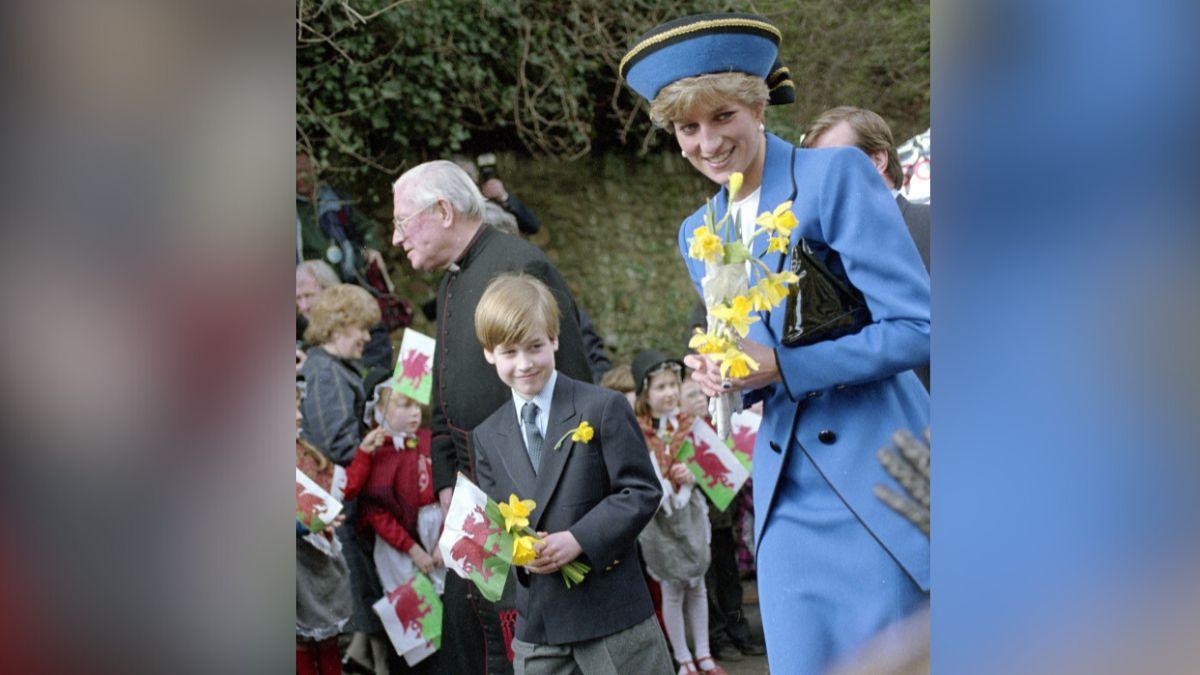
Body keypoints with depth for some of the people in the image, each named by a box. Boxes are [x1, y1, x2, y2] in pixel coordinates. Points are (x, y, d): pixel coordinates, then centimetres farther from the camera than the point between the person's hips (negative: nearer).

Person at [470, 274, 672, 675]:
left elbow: (642, 491, -8)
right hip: (536, 618, 4)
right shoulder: (487, 438, 10)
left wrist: (579, 539, -20)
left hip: (612, 607, -4)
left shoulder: (601, 409, -5)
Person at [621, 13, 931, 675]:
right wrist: (720, 373, -2)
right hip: (786, 497, 6)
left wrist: (780, 366, -17)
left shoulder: (835, 174, -7)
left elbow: (915, 328, -12)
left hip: (876, 475, -6)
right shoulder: (697, 235, 13)